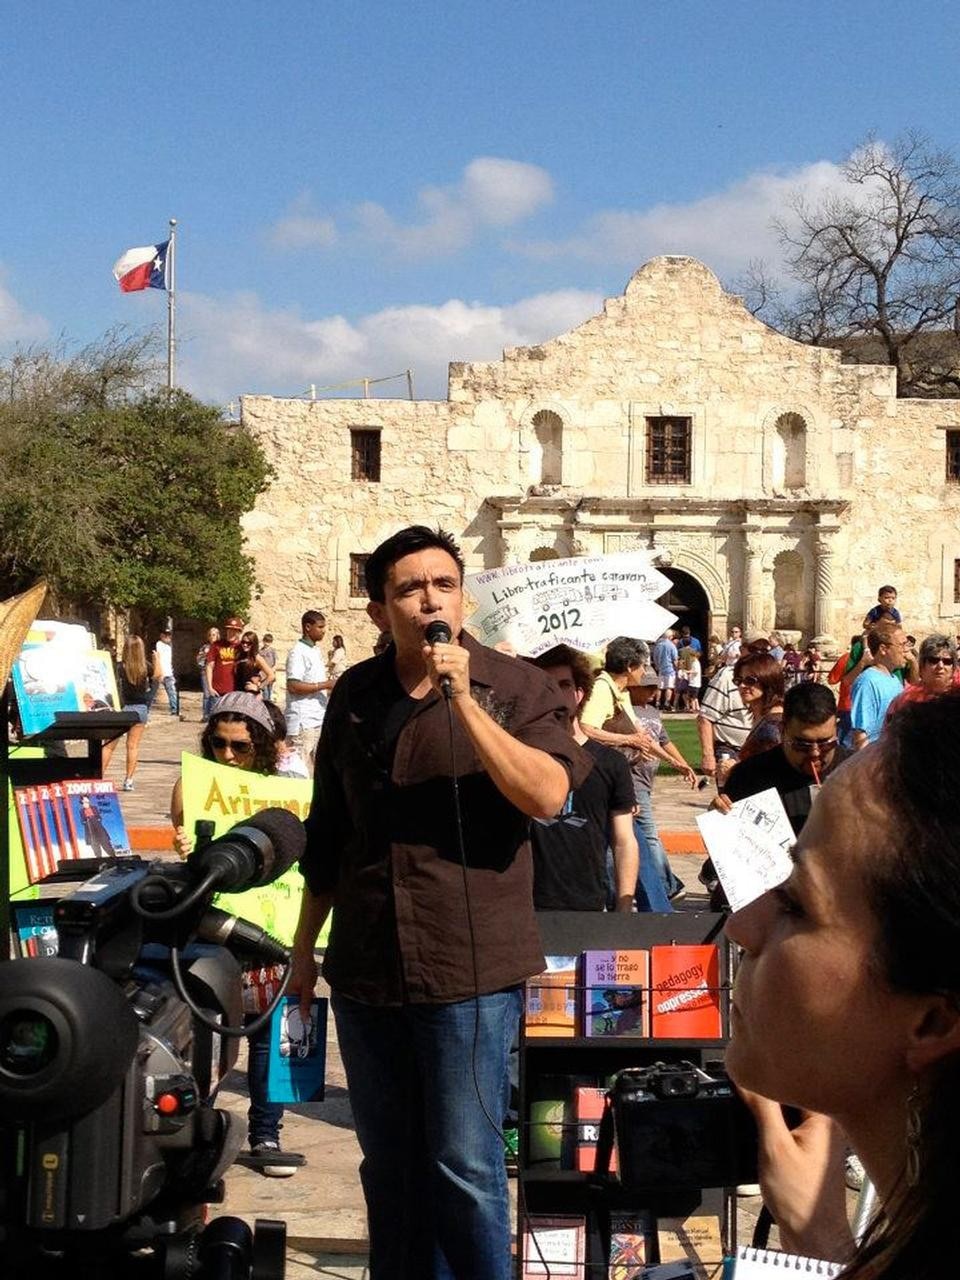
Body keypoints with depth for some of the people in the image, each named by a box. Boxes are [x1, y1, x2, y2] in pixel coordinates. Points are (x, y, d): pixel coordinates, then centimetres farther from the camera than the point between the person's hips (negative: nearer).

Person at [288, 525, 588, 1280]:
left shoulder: (514, 687, -4)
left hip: (470, 969, -5)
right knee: (388, 1164, 15)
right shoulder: (356, 695, 9)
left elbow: (547, 794, -21)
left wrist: (463, 700, -23)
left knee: (465, 1165, -1)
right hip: (365, 967, 5)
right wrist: (305, 944, 20)